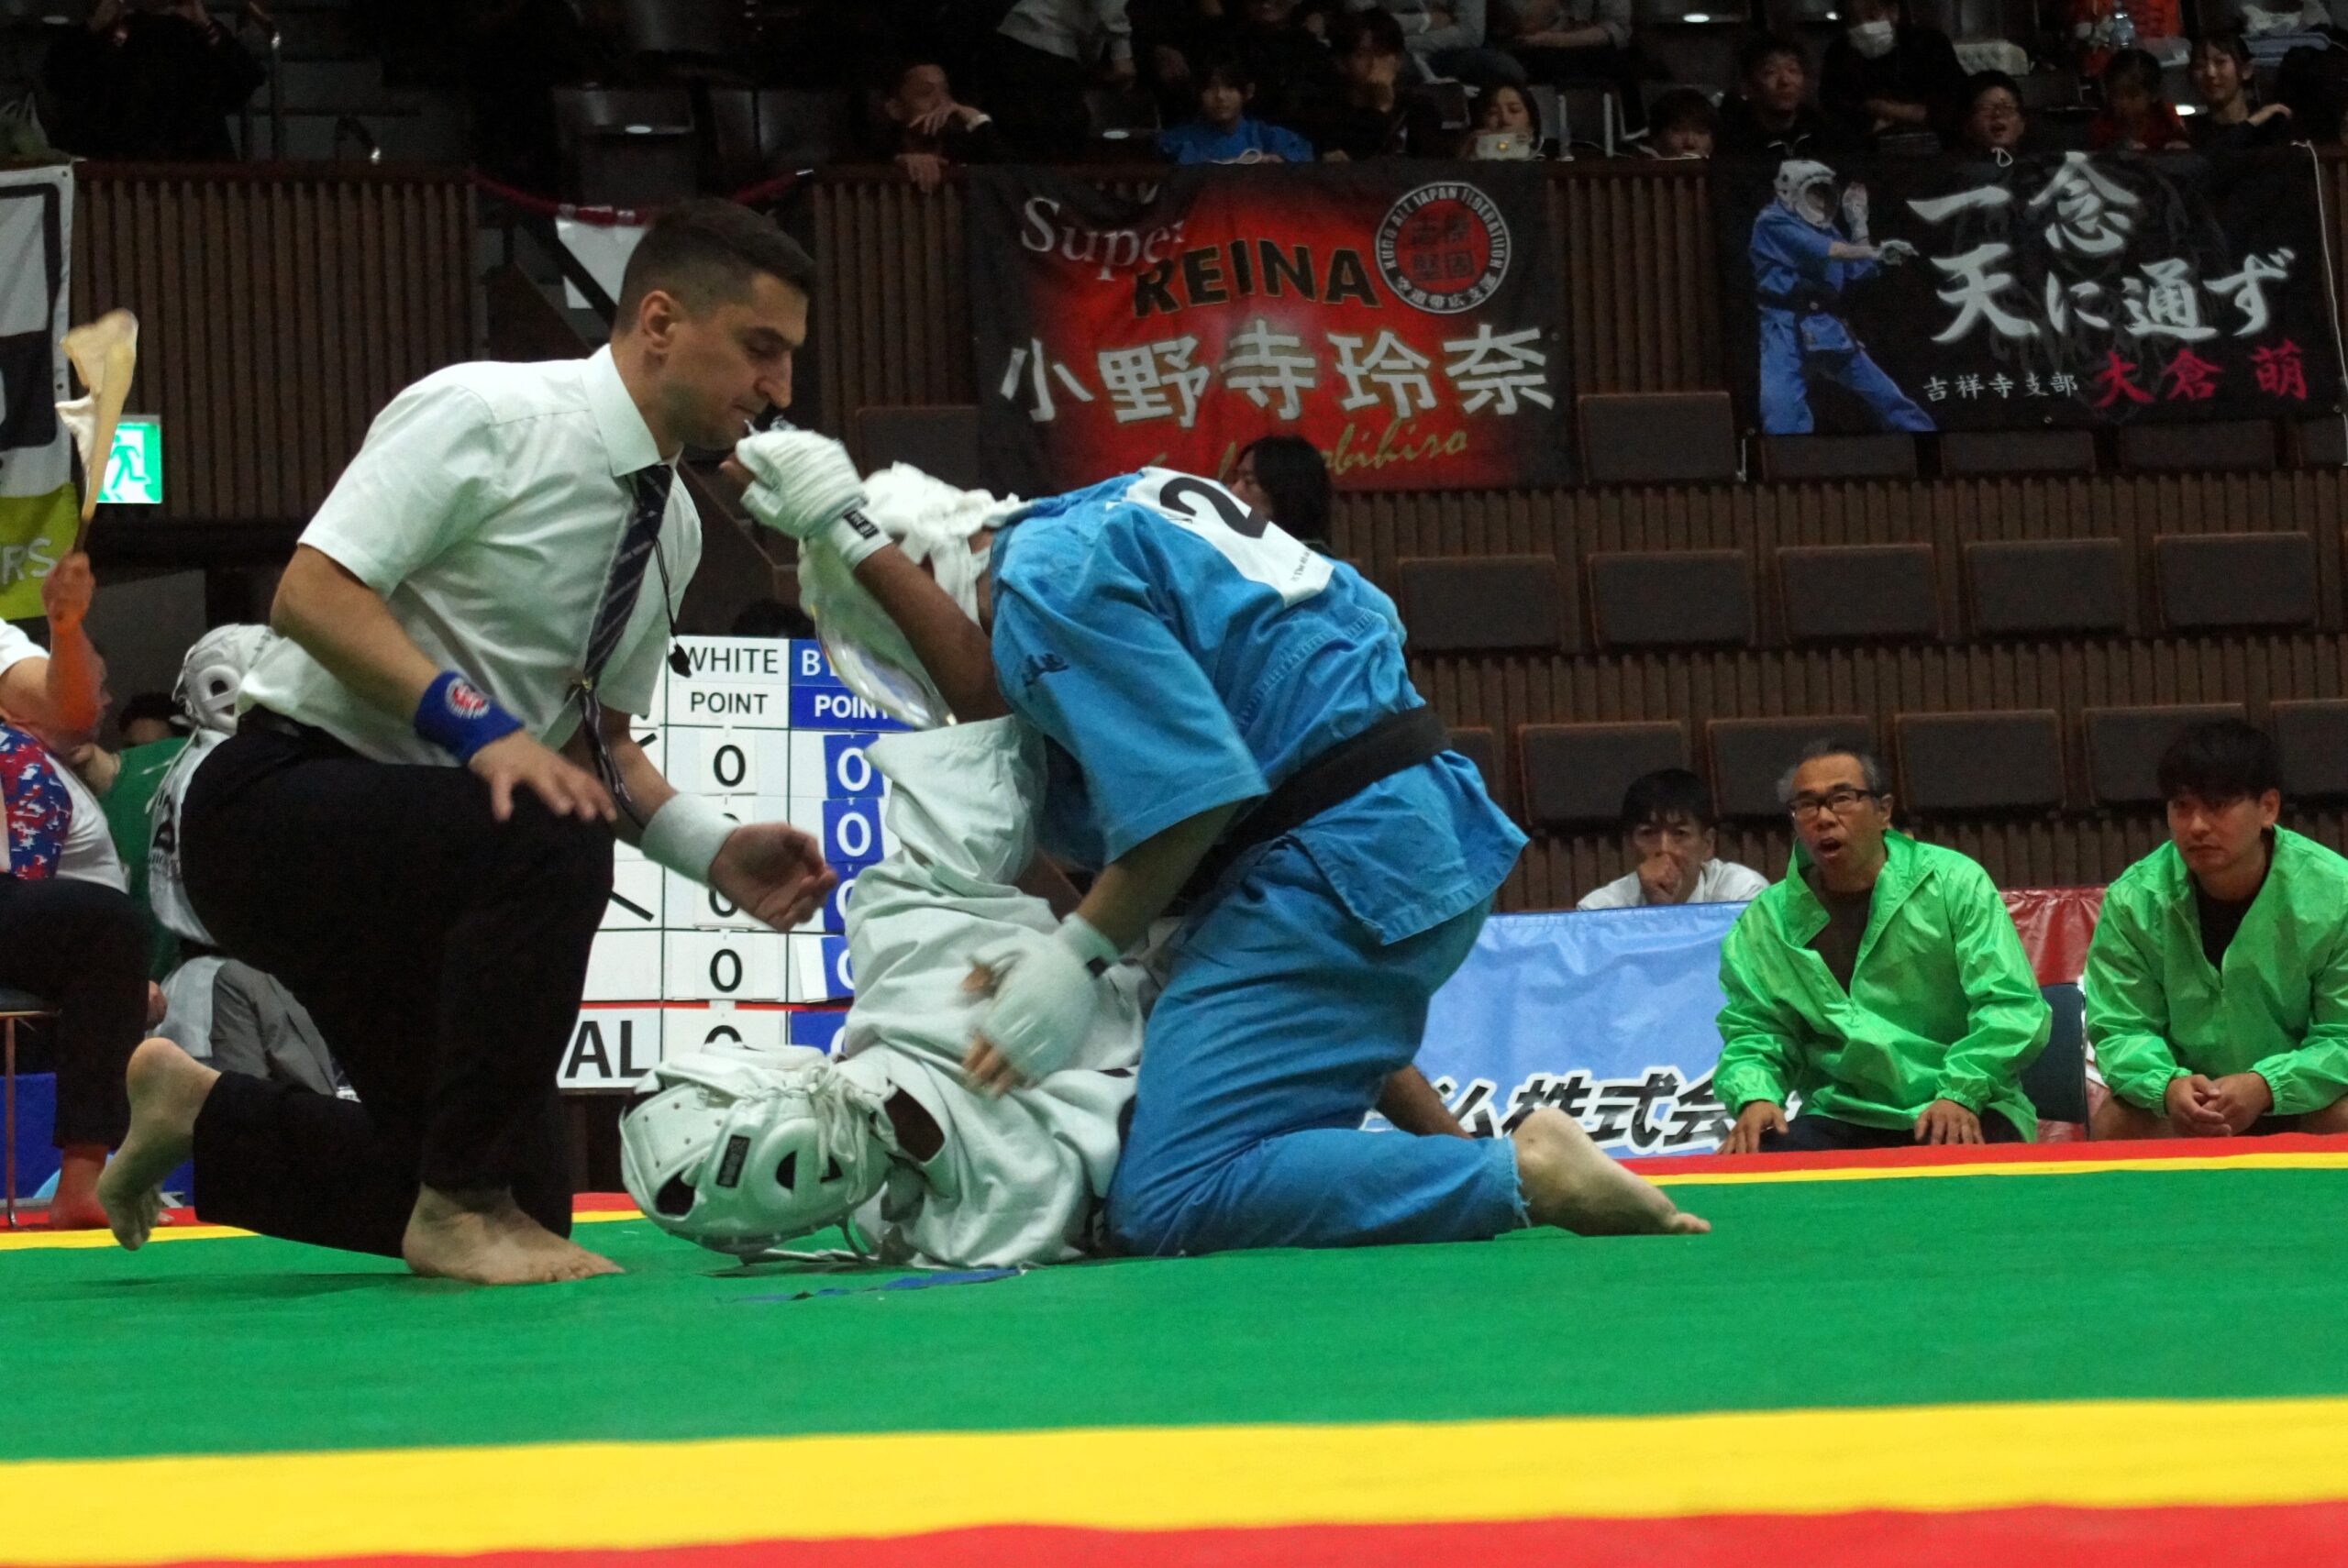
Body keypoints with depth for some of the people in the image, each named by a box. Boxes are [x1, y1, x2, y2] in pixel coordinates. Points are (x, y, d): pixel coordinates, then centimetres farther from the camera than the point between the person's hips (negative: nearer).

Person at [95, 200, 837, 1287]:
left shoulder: (670, 524, 9)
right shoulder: (487, 417, -15)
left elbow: (600, 742, 17)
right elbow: (312, 595, -22)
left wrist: (714, 849, 0)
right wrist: (478, 725, -31)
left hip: (415, 848, 9)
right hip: (279, 800, -9)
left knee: (523, 1202, 6)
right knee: (549, 837, -36)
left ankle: (200, 1118, 24)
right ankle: (462, 1206, -23)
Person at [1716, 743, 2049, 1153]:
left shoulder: (1953, 884, 1)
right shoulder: (1765, 923, 10)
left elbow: (2011, 1007, -5)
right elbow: (1755, 1033, 10)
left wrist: (1961, 1092, -20)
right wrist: (1754, 1096, -13)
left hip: (1959, 1119, -3)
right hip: (1840, 1123, 3)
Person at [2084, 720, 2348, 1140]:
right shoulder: (2134, 901, -12)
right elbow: (2119, 1029, -10)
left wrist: (2266, 1087, -34)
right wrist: (2167, 1085, -33)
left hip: (2299, 1103, -1)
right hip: (2187, 1102, 1)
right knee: (2113, 1124, -27)